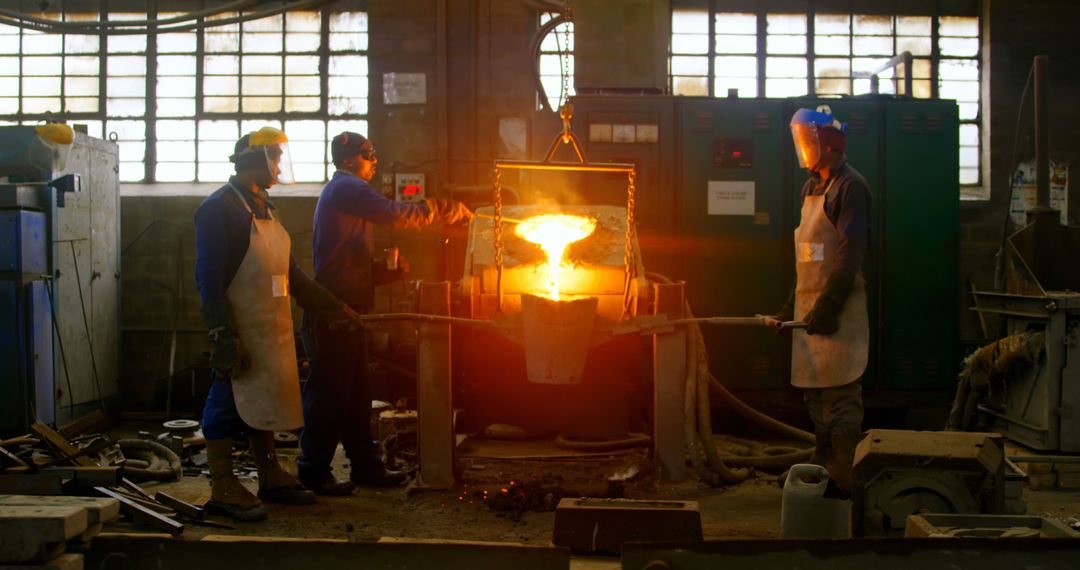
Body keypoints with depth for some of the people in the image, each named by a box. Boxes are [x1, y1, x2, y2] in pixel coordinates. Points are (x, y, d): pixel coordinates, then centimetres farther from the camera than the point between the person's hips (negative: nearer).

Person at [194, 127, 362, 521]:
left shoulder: (263, 208, 18)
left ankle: (271, 477, 25)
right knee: (228, 404, -3)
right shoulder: (220, 208, -11)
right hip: (240, 332, -9)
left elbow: (290, 273, 23)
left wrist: (335, 307, 23)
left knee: (265, 401, 15)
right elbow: (210, 280, -18)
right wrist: (224, 338, -24)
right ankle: (222, 488, 4)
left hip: (272, 332, 9)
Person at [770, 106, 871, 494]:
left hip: (837, 308, -9)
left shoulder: (849, 186, -10)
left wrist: (828, 308, -23)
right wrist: (792, 306, 20)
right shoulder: (812, 187, 17)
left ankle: (844, 478, -3)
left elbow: (850, 254, -18)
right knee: (814, 392, 14)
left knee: (840, 396, -7)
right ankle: (822, 470, 24)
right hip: (811, 305, 9)